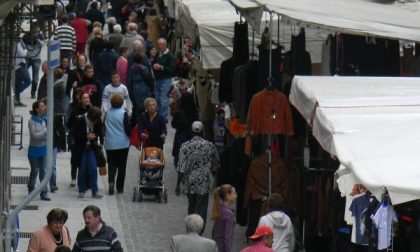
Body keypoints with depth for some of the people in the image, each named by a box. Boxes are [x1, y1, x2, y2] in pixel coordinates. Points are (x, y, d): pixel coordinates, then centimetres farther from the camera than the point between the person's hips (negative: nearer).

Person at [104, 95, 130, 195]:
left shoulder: (107, 113, -2)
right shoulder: (123, 113, -12)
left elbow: (104, 127, 8)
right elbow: (127, 128, -11)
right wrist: (130, 136, 8)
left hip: (110, 144, 2)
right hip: (122, 144, -2)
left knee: (111, 164, 8)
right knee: (122, 165, 9)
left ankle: (111, 181, -16)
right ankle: (120, 187, 11)